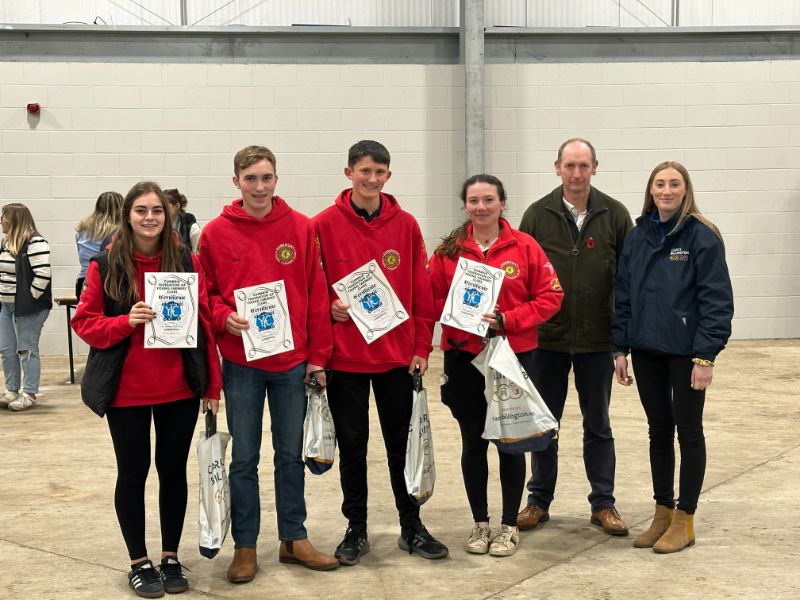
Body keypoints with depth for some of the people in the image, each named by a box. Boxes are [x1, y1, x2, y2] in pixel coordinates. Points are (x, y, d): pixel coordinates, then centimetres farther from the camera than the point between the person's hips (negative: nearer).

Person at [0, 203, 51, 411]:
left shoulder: (35, 243, -16)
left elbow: (42, 274, -22)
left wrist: (30, 298, -18)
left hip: (28, 308, -9)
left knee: (26, 350, -2)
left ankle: (29, 394, 7)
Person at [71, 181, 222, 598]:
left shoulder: (186, 262, 0)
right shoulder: (105, 265, -4)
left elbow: (203, 323, 3)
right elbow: (85, 322, -2)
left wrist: (212, 383, 2)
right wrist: (126, 321, -21)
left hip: (179, 389, 2)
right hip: (127, 390, -1)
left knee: (173, 470, 10)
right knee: (132, 473, 8)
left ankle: (171, 557, 26)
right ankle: (139, 563, 22)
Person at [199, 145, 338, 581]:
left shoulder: (301, 228, 0)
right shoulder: (216, 233, -2)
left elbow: (316, 295, 2)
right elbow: (205, 294, 4)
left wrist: (317, 356, 0)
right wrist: (224, 318, -17)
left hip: (293, 362, 1)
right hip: (241, 364, -1)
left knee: (292, 454, 12)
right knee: (244, 458, 7)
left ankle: (294, 538, 26)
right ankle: (244, 547, 19)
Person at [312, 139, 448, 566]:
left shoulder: (406, 225, 2)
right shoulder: (324, 225, -4)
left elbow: (421, 291, 3)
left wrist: (421, 346, 1)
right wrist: (328, 307, -16)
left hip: (397, 354, 1)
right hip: (344, 355, -1)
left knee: (402, 443, 10)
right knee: (351, 444, 9)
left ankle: (411, 527, 24)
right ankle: (356, 529, 23)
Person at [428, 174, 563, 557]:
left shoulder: (525, 247, -2)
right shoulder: (448, 250, 2)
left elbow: (550, 296, -4)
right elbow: (431, 299, 4)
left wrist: (508, 320, -15)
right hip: (463, 357, 1)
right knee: (473, 442, 9)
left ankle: (509, 526, 20)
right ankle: (480, 524, 24)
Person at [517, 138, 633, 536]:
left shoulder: (615, 215, -1)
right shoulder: (537, 215, -1)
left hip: (597, 340, 0)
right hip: (546, 339, 0)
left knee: (598, 426, 11)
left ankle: (603, 504, 22)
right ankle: (539, 500, 24)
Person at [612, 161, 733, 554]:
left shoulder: (702, 236, -8)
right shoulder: (637, 238, 7)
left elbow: (716, 299, -12)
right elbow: (623, 296, 10)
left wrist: (706, 355, -17)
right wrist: (620, 348, 5)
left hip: (686, 352, -5)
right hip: (646, 351, 5)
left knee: (688, 432, 6)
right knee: (658, 432, 13)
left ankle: (684, 521, 16)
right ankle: (662, 514, 25)